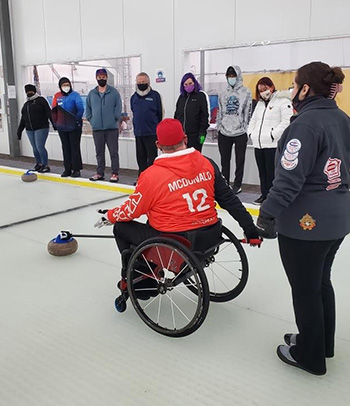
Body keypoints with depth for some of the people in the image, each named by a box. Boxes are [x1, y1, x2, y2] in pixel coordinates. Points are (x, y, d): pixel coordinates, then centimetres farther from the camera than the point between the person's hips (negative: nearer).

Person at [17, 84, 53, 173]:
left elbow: (49, 113, -11)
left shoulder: (41, 100, -2)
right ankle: (38, 164, 22)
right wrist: (19, 131, 21)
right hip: (29, 130, 6)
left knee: (40, 147, -11)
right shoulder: (26, 104, 19)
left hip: (41, 128, -6)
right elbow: (23, 119, 23)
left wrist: (54, 124, -20)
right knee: (35, 148, 7)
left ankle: (45, 165, 0)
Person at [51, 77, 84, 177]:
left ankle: (76, 169, 7)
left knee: (75, 147, 1)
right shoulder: (57, 96, 6)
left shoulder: (75, 95, -7)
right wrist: (56, 123, 6)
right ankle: (67, 169, 17)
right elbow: (54, 110, 11)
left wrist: (77, 120, -14)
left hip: (74, 127, -5)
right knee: (65, 148, 10)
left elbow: (80, 109, -12)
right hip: (62, 127, 5)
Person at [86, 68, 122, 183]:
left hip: (112, 128, -3)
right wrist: (91, 120, 6)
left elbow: (118, 108, -1)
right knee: (99, 152, 11)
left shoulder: (114, 92, 0)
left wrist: (114, 119, -7)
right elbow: (88, 109, 16)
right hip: (97, 128, 4)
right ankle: (100, 173, 20)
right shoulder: (91, 94, 10)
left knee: (113, 152, -1)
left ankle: (115, 173, 5)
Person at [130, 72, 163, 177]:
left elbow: (160, 113, 0)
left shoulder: (155, 95, -4)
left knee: (152, 157, -3)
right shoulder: (134, 97, 10)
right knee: (140, 157, 12)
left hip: (152, 133, -5)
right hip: (138, 133, 5)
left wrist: (157, 127, 4)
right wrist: (137, 125, 16)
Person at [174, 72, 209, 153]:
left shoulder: (201, 96, -1)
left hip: (195, 135, -5)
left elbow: (205, 116, -6)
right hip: (181, 134, 5)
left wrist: (202, 132, -13)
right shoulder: (181, 97, 15)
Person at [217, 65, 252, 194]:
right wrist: (219, 128, 10)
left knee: (239, 160, 4)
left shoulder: (246, 92, 1)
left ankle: (237, 185, 13)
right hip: (224, 133, 4)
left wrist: (245, 128, -6)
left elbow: (248, 112, -1)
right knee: (224, 160, 8)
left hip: (240, 133, -3)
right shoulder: (223, 94, 13)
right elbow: (220, 112, 16)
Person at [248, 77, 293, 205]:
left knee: (271, 173, -6)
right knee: (262, 172, 12)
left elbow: (286, 121, -14)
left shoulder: (283, 101, -4)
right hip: (258, 144, 7)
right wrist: (251, 133, 11)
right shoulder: (260, 103, 21)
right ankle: (264, 195, 21)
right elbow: (253, 121, 27)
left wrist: (273, 135, -18)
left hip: (273, 145, -7)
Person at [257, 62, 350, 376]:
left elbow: (290, 177, -24)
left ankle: (310, 356, 26)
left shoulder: (306, 123, -19)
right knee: (321, 281, 23)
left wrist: (268, 213, -16)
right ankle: (322, 343, 41)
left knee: (305, 289, 8)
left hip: (305, 223, -9)